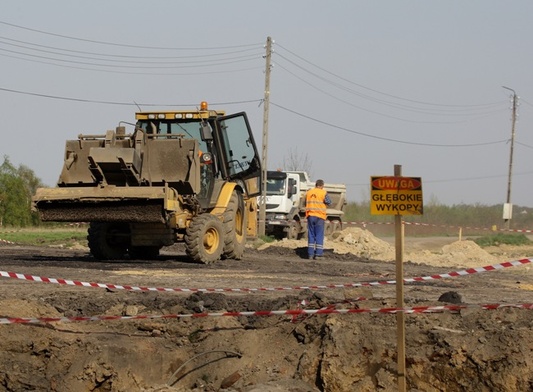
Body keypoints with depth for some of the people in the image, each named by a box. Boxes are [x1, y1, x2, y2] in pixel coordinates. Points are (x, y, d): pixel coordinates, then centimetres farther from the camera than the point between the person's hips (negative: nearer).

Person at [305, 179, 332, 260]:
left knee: (311, 235, 7)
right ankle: (318, 254, -4)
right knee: (319, 235, 0)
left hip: (310, 216, 4)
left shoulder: (309, 192, 8)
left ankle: (310, 254, 4)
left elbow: (305, 204, 15)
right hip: (320, 216, -4)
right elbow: (328, 202, -1)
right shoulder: (323, 193, -6)